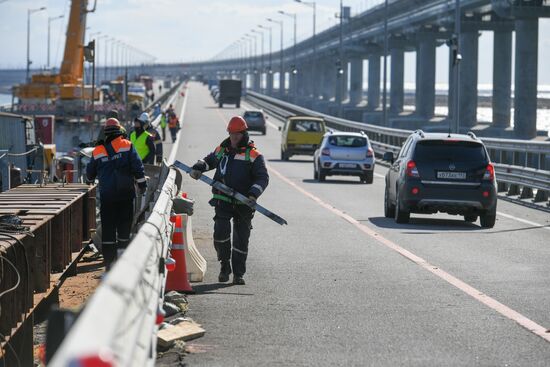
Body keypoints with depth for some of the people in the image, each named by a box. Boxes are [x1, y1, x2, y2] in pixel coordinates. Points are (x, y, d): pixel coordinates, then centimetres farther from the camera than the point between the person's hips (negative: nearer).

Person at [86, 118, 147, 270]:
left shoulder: (98, 151, 5)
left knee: (107, 228, 5)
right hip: (125, 193, -1)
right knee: (124, 226, 8)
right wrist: (142, 184, 3)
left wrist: (91, 179, 38)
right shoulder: (127, 146, -1)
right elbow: (137, 167, -7)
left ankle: (109, 261, 1)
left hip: (106, 195, 1)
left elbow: (90, 174, 16)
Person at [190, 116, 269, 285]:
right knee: (221, 233, -14)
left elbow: (263, 177, -7)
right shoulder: (221, 150, 12)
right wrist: (198, 168, 9)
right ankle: (225, 264, 8)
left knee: (241, 239, 3)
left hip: (243, 203, -2)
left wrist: (253, 194, -23)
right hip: (223, 201, 2)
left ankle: (238, 274, 13)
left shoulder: (254, 155, -2)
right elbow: (209, 160, 30)